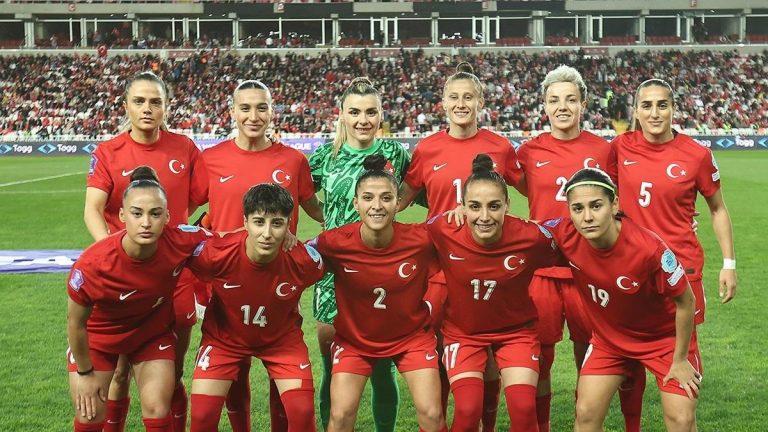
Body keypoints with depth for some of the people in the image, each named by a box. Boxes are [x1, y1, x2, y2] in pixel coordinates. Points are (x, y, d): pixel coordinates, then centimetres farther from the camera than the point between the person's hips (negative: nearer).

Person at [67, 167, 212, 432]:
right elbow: (76, 322, -18)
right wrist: (84, 373, -6)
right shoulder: (92, 264, -36)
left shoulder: (181, 242, -31)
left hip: (154, 333, 2)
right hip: (98, 336, -2)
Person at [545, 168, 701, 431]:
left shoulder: (648, 248, -35)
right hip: (608, 337, 3)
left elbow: (685, 302, -20)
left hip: (665, 336, -3)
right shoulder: (566, 235, -25)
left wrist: (680, 360, -11)